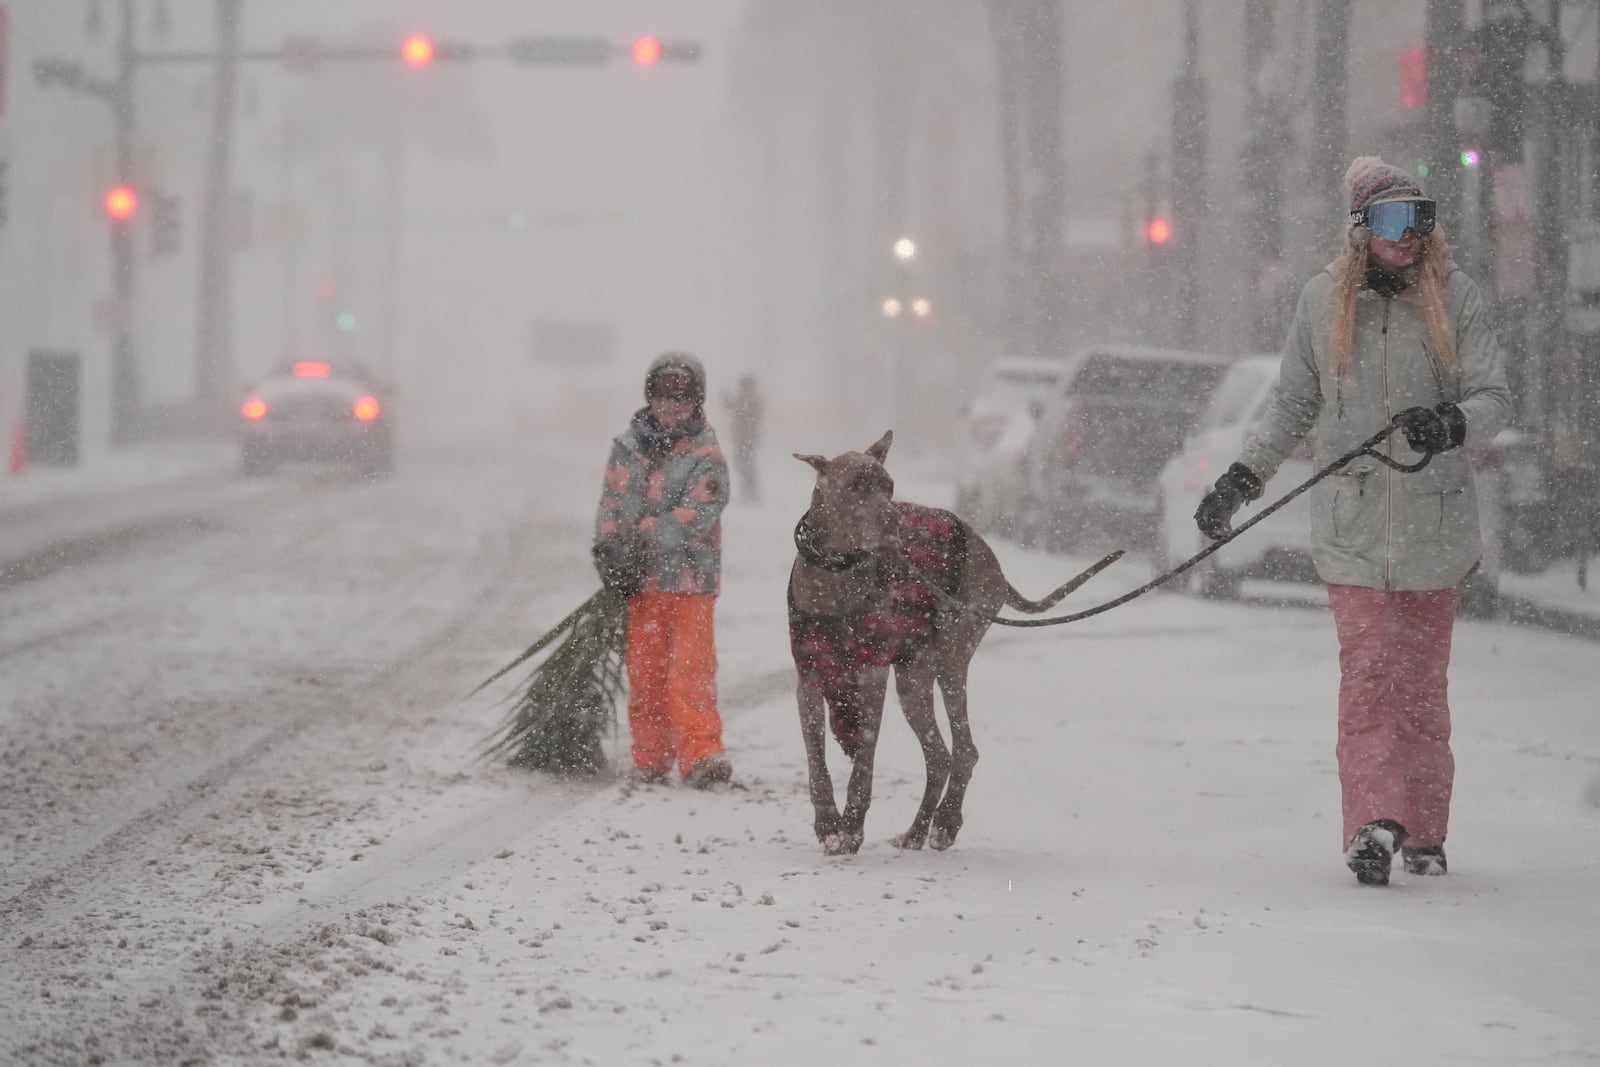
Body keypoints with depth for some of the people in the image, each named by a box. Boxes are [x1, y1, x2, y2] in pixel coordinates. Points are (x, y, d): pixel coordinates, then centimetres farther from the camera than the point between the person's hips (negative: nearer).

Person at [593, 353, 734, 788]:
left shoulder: (706, 458, -3)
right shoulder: (628, 449, 10)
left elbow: (694, 516, -14)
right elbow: (610, 505, 6)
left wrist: (641, 538, -19)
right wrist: (609, 551, -12)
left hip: (690, 579, -4)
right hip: (640, 584, 4)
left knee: (691, 669, -12)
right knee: (644, 671, 9)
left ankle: (702, 754, -15)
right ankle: (650, 759, 17)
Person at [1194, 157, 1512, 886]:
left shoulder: (1455, 298, 0)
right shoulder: (1323, 301, 5)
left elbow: (1494, 400, -4)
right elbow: (1293, 407, 16)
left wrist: (1450, 424, -25)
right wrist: (1241, 480, 11)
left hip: (1434, 524, 0)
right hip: (1352, 528, 0)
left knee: (1422, 680, 7)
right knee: (1368, 672, -12)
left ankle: (1424, 833, 16)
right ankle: (1374, 822, -19)